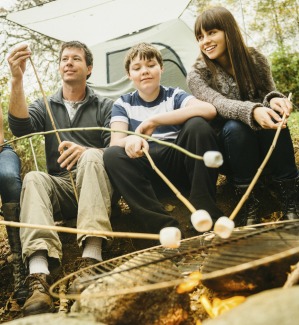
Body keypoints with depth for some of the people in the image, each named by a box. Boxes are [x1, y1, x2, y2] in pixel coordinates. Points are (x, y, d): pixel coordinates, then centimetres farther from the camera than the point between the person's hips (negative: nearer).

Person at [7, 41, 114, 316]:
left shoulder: (104, 106, 12)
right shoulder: (45, 106, 17)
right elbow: (20, 127, -5)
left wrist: (86, 152, -24)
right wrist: (17, 80, -18)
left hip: (97, 186, -1)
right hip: (60, 188, 2)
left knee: (91, 158, -32)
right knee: (34, 179, -29)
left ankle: (92, 257, -46)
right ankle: (39, 276, -48)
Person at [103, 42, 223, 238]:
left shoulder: (175, 96, 5)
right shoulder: (123, 104, 10)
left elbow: (209, 110, -17)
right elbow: (116, 142, -6)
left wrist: (154, 121, -25)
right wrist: (131, 139, -33)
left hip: (180, 163, -1)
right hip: (148, 170, 1)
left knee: (198, 124, -25)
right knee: (112, 156, -26)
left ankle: (206, 215, -22)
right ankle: (166, 227, -33)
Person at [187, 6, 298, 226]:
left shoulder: (255, 59, -3)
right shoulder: (197, 75, -10)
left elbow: (269, 92, -2)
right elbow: (219, 103, -28)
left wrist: (274, 100, -30)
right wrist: (252, 111, -50)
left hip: (266, 147, 2)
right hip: (229, 148, -1)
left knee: (272, 120, -31)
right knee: (234, 127, -34)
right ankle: (248, 204, -25)